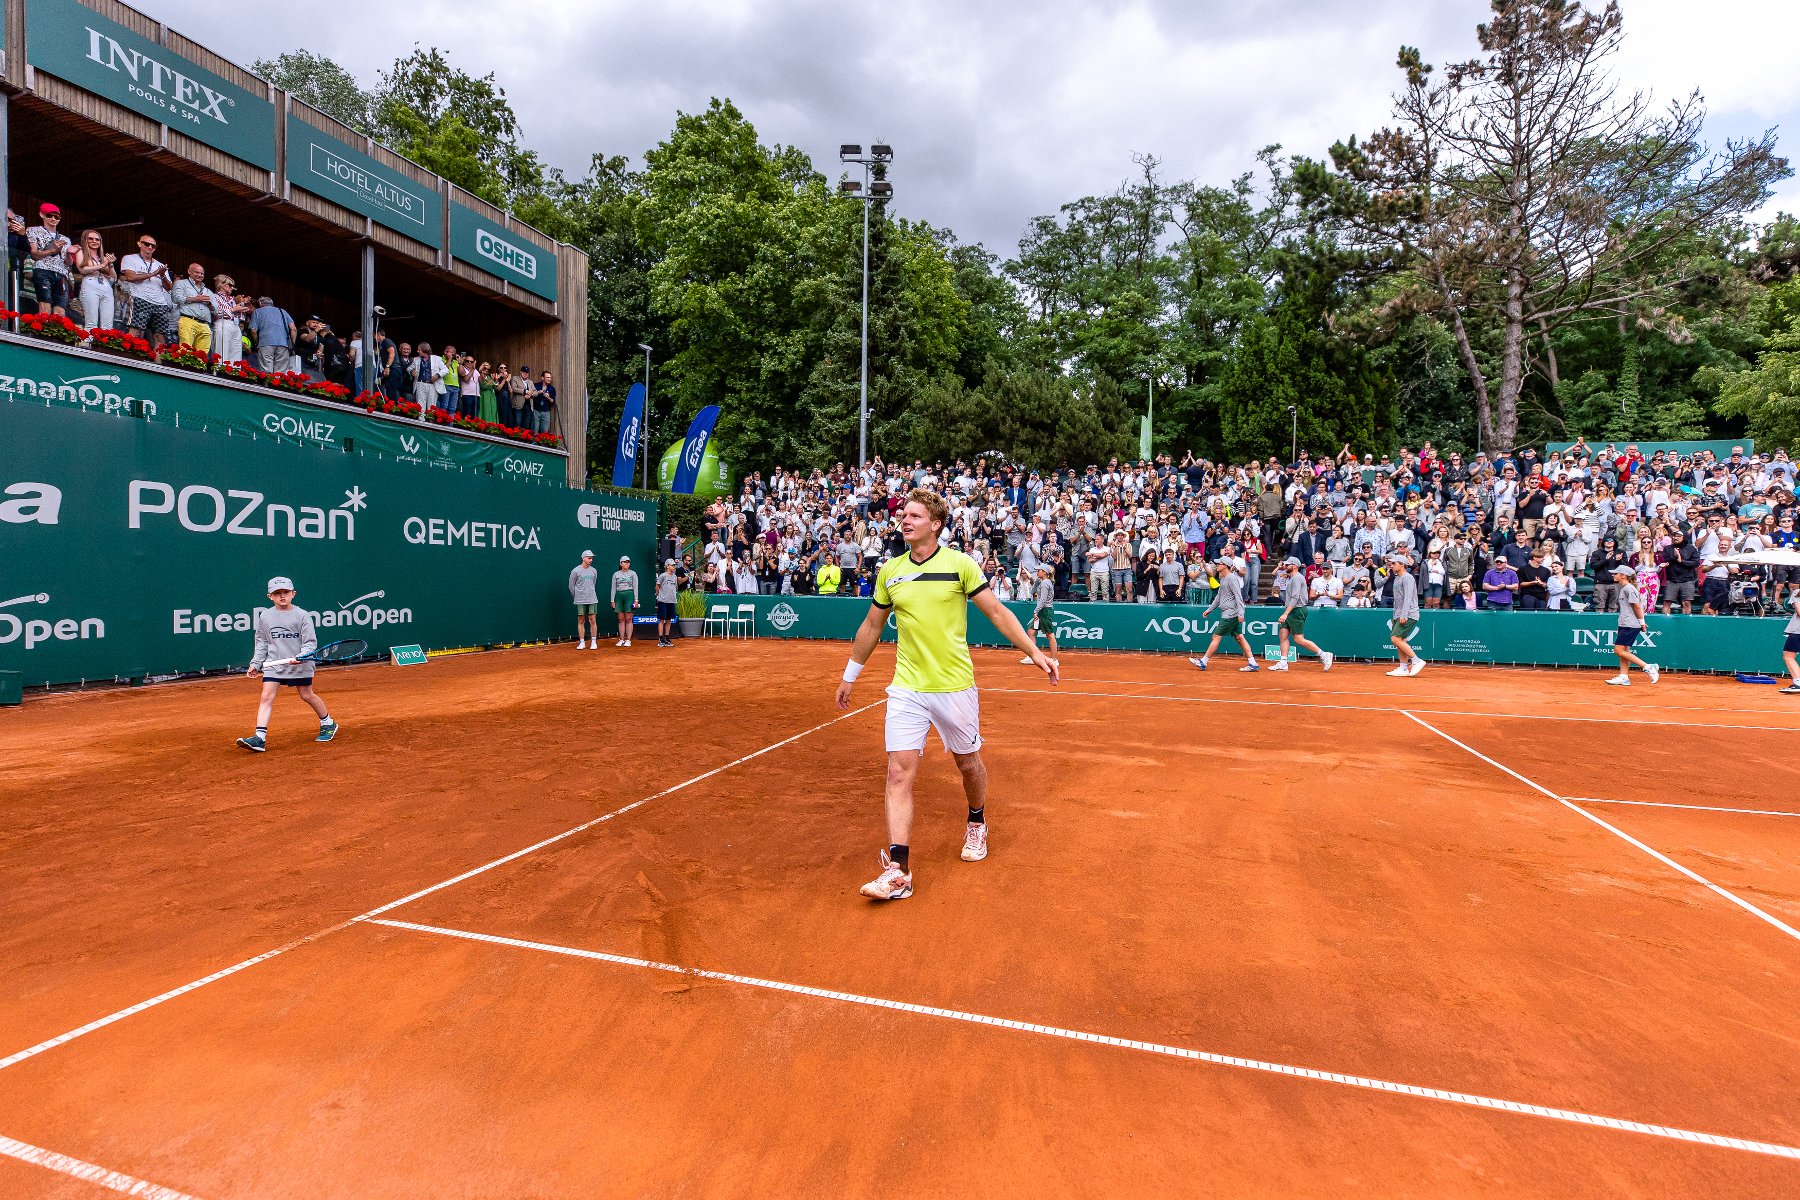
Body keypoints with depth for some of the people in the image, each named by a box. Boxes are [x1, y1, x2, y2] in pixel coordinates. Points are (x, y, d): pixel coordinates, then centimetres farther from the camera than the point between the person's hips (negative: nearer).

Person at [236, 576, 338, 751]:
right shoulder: (265, 616, 4)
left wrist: (301, 656, -24)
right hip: (273, 663, 3)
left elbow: (310, 642, -8)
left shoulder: (302, 615, -6)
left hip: (300, 665, -3)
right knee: (266, 697, -9)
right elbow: (261, 643, 14)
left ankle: (328, 723, 29)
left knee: (307, 696, 8)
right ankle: (260, 738, -13)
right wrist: (255, 664, 8)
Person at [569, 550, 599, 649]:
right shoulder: (575, 571, -4)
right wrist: (577, 597, 9)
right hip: (580, 601, -2)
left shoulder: (594, 571, 7)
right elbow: (571, 586, 3)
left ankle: (594, 642, 5)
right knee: (581, 621, 2)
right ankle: (582, 643, 8)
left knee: (593, 620, 0)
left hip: (592, 600, 2)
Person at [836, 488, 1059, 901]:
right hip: (906, 689, 2)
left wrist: (1034, 652, -9)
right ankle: (898, 870, -7)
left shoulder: (960, 564, -5)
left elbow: (997, 612, -2)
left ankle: (977, 824, 44)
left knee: (968, 763, 15)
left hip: (955, 686, -2)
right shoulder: (889, 570, 5)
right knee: (899, 773, -8)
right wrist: (850, 674, 20)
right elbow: (871, 625, 16)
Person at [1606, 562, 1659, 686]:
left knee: (1619, 650, -11)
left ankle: (1648, 667, -6)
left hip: (1631, 625, -10)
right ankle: (1623, 677, 10)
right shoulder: (1623, 588, 15)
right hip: (1625, 624, 10)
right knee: (1623, 650, 9)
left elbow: (1637, 606, -15)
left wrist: (1642, 623, -11)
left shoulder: (1628, 588, -14)